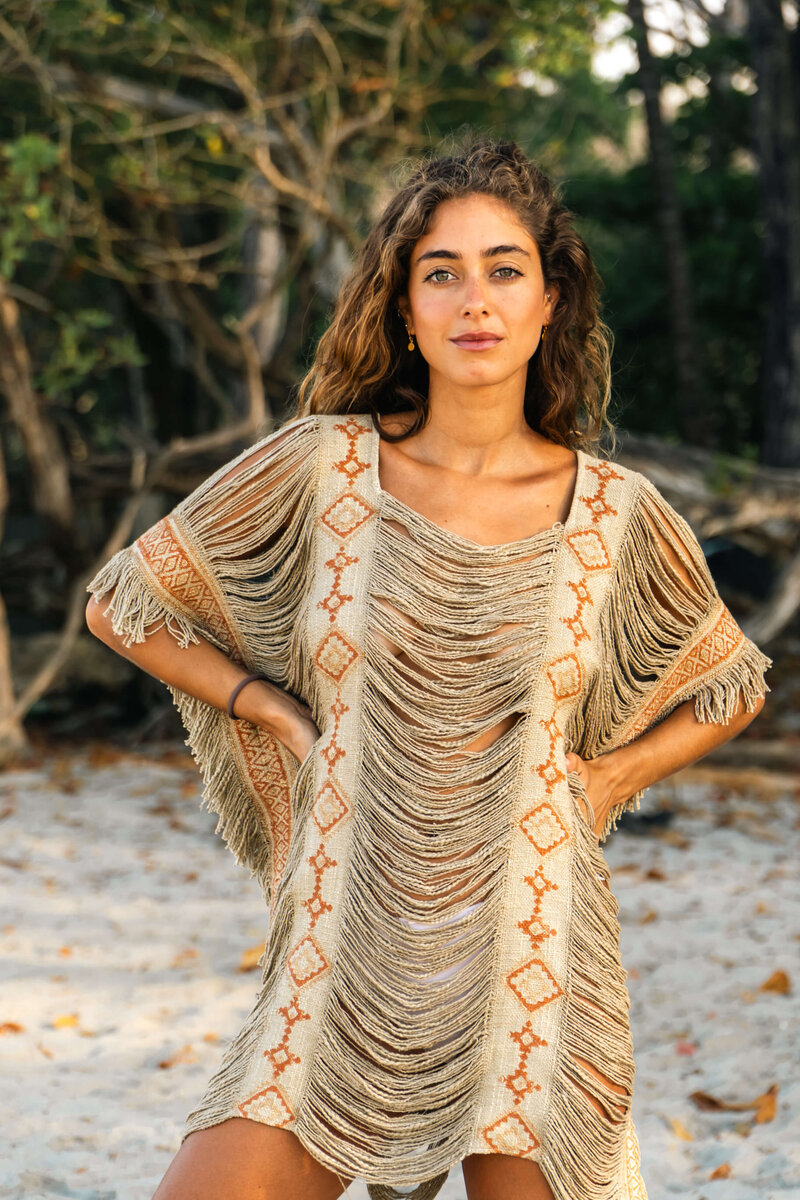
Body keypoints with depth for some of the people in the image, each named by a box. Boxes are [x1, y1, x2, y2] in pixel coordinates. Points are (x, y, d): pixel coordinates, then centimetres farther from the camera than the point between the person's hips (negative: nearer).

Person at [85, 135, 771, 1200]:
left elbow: (731, 686, 19)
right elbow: (123, 604, 10)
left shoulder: (615, 514, 1)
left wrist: (602, 781, 6)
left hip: (533, 961, 0)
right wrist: (282, 715, 3)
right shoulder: (323, 468, -2)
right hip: (342, 971, 0)